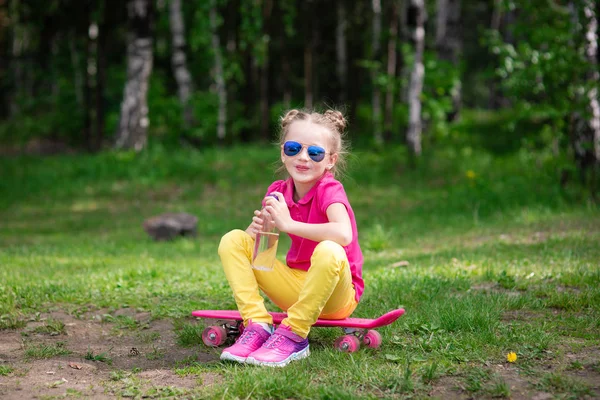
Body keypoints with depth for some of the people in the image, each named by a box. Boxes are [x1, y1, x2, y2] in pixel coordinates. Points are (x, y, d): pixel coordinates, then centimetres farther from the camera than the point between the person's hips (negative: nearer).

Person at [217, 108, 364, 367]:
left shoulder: (330, 190, -16)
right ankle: (257, 326, -16)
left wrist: (289, 224, -36)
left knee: (328, 252, -39)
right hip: (296, 286, 6)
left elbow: (344, 234, -36)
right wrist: (257, 228, -18)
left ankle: (292, 336, -26)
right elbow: (261, 242, 6)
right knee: (233, 241, -5)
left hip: (335, 295, -6)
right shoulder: (278, 191, 2)